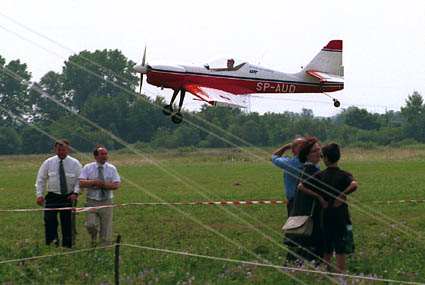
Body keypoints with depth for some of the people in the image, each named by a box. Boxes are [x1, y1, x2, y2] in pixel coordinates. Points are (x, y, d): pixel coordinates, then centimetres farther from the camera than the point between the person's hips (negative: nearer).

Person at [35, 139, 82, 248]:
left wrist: (75, 193, -17)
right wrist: (39, 195, -2)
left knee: (67, 223, 1)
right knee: (49, 219, -17)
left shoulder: (75, 163, 0)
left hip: (68, 197, 0)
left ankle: (66, 246, 10)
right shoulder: (48, 163, 4)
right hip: (52, 197, 1)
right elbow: (41, 179, 8)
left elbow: (80, 180, 0)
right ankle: (51, 241, -9)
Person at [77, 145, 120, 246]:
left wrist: (101, 185, -16)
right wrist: (96, 182, -20)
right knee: (91, 225, -16)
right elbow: (81, 183, -12)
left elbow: (116, 186, -7)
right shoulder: (88, 168, 2)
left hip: (106, 202, 1)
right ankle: (94, 236, 17)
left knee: (106, 229, 1)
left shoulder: (111, 168, 4)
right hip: (92, 202, -1)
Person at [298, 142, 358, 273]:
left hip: (325, 218, 2)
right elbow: (354, 185, -28)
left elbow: (301, 186, -6)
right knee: (340, 252, 2)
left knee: (326, 252, 13)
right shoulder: (344, 175, -7)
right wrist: (341, 197, -16)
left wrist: (319, 197, -6)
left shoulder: (320, 175, 0)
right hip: (341, 218, -2)